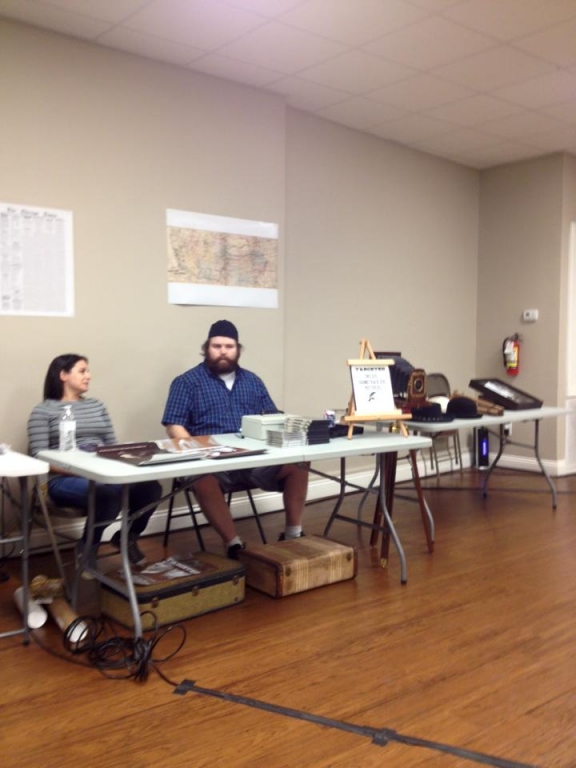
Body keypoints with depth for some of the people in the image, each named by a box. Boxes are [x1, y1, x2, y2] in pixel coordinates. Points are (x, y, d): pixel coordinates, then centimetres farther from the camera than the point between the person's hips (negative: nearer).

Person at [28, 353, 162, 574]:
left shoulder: (97, 405, 20)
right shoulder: (42, 411, 3)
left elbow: (112, 445, 16)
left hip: (104, 476, 6)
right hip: (65, 480, -5)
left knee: (150, 488, -23)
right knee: (110, 494, -38)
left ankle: (127, 537, 7)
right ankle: (87, 548, -9)